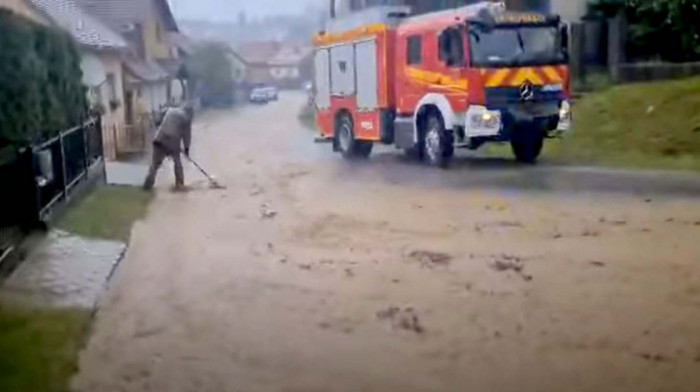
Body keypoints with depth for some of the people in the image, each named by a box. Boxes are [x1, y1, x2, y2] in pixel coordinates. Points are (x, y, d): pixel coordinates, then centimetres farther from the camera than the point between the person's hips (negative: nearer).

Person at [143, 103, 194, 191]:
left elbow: (164, 124, 20)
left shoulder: (171, 110, 21)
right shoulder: (186, 118, 8)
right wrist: (186, 147, 19)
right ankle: (179, 184, 20)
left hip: (160, 139, 3)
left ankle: (148, 184, 1)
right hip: (173, 142, -3)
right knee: (177, 162, 18)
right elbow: (187, 134, 8)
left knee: (155, 163, 7)